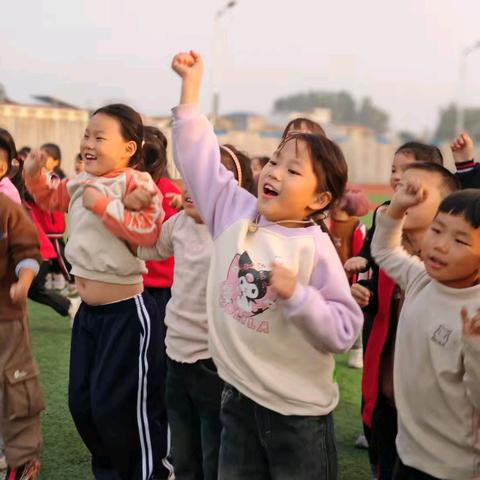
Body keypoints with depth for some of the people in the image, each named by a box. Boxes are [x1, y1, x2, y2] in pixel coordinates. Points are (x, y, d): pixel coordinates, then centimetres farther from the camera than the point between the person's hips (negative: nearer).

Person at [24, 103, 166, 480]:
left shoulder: (136, 183, -17)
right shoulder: (81, 183, 7)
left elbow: (148, 232, -31)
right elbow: (51, 197, 26)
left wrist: (103, 205, -26)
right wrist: (35, 175, 6)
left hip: (126, 311, -9)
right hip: (89, 310, 9)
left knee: (117, 406, -1)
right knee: (81, 402, 16)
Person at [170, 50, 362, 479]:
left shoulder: (315, 248, -16)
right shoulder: (236, 211, -3)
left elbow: (344, 331, -16)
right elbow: (201, 157, -1)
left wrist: (297, 295, -29)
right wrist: (191, 84, -1)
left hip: (298, 410, -5)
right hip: (239, 397, 5)